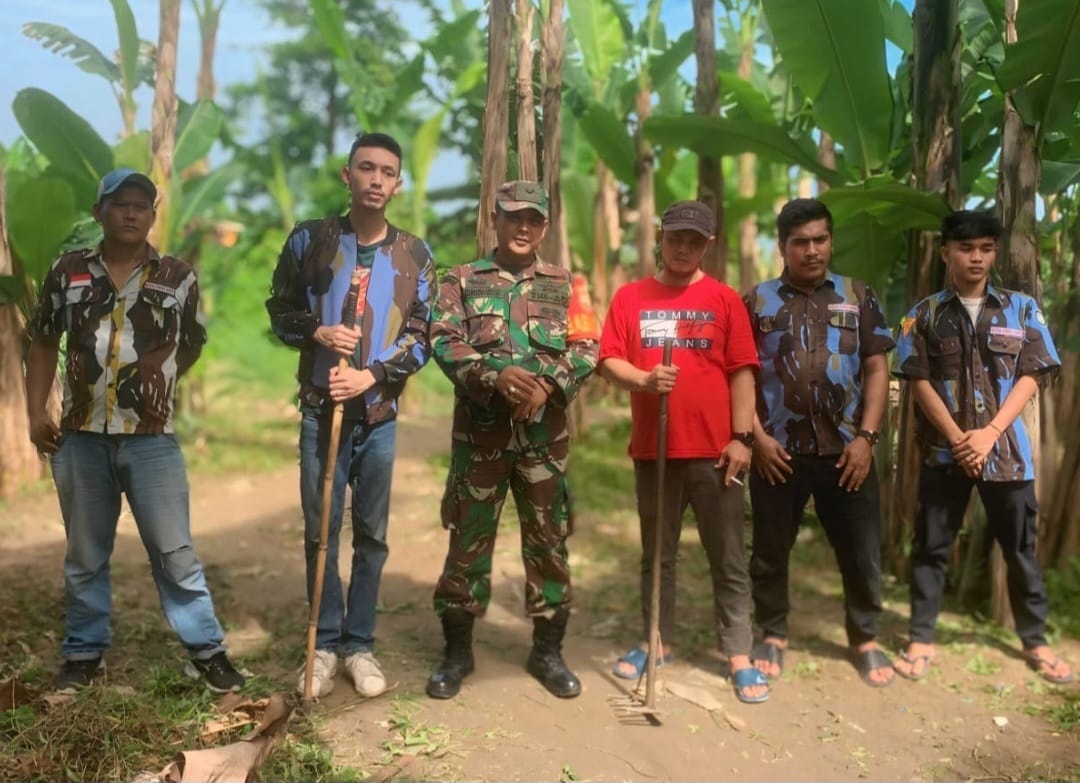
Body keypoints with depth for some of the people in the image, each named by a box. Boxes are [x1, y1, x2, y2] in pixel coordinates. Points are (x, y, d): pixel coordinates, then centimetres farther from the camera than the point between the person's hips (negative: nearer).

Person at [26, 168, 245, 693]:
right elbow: (44, 344, 12)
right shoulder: (68, 271, 5)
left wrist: (150, 387, 8)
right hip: (80, 438, 2)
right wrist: (35, 413, 4)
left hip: (152, 439, -2)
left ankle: (206, 651, 14)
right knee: (84, 556, 13)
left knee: (175, 552, 2)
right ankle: (84, 653, 28)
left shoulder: (178, 277, 1)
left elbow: (191, 346, 13)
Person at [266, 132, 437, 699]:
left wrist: (373, 375, -14)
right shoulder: (309, 239, 1)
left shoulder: (414, 255, 3)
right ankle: (325, 644, 18)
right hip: (320, 409, -1)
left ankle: (359, 644, 20)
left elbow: (422, 336, 0)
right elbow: (279, 310, 7)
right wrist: (317, 332, -13)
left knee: (372, 535, 7)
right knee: (321, 532, 5)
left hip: (379, 415, 1)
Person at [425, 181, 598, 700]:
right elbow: (444, 343, -6)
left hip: (545, 433, 1)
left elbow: (586, 348, 1)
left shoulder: (564, 284, 11)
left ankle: (548, 650, 22)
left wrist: (549, 384, -17)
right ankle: (457, 650, 19)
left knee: (548, 540, 7)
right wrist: (495, 375, -22)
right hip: (480, 430, -1)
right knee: (469, 539, 5)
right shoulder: (462, 281, 6)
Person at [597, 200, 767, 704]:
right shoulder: (631, 297, 6)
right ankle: (658, 643, 27)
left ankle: (739, 654, 13)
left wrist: (742, 437, -6)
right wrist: (643, 379, -20)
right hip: (653, 448, 2)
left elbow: (742, 372, 0)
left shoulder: (724, 300, 3)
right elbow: (609, 360, 0)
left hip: (714, 450, -1)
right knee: (656, 553, 13)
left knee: (728, 557, 4)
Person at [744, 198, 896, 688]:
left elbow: (877, 369, 4)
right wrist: (758, 437, -7)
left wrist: (865, 436, -5)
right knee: (770, 550, 9)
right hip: (778, 451, 0)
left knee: (861, 550, 7)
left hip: (845, 450, 1)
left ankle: (865, 639, 26)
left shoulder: (858, 296, 7)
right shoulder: (757, 301, 4)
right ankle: (772, 635, 26)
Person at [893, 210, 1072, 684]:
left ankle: (1035, 641, 24)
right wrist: (957, 439, -12)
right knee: (931, 548, 4)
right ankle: (921, 640, 14)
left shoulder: (1022, 309, 5)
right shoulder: (924, 315, 3)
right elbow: (919, 381, -3)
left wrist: (990, 433, -12)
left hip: (1008, 449, 1)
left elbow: (1032, 376, 0)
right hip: (944, 450, -1)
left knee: (1020, 549, 10)